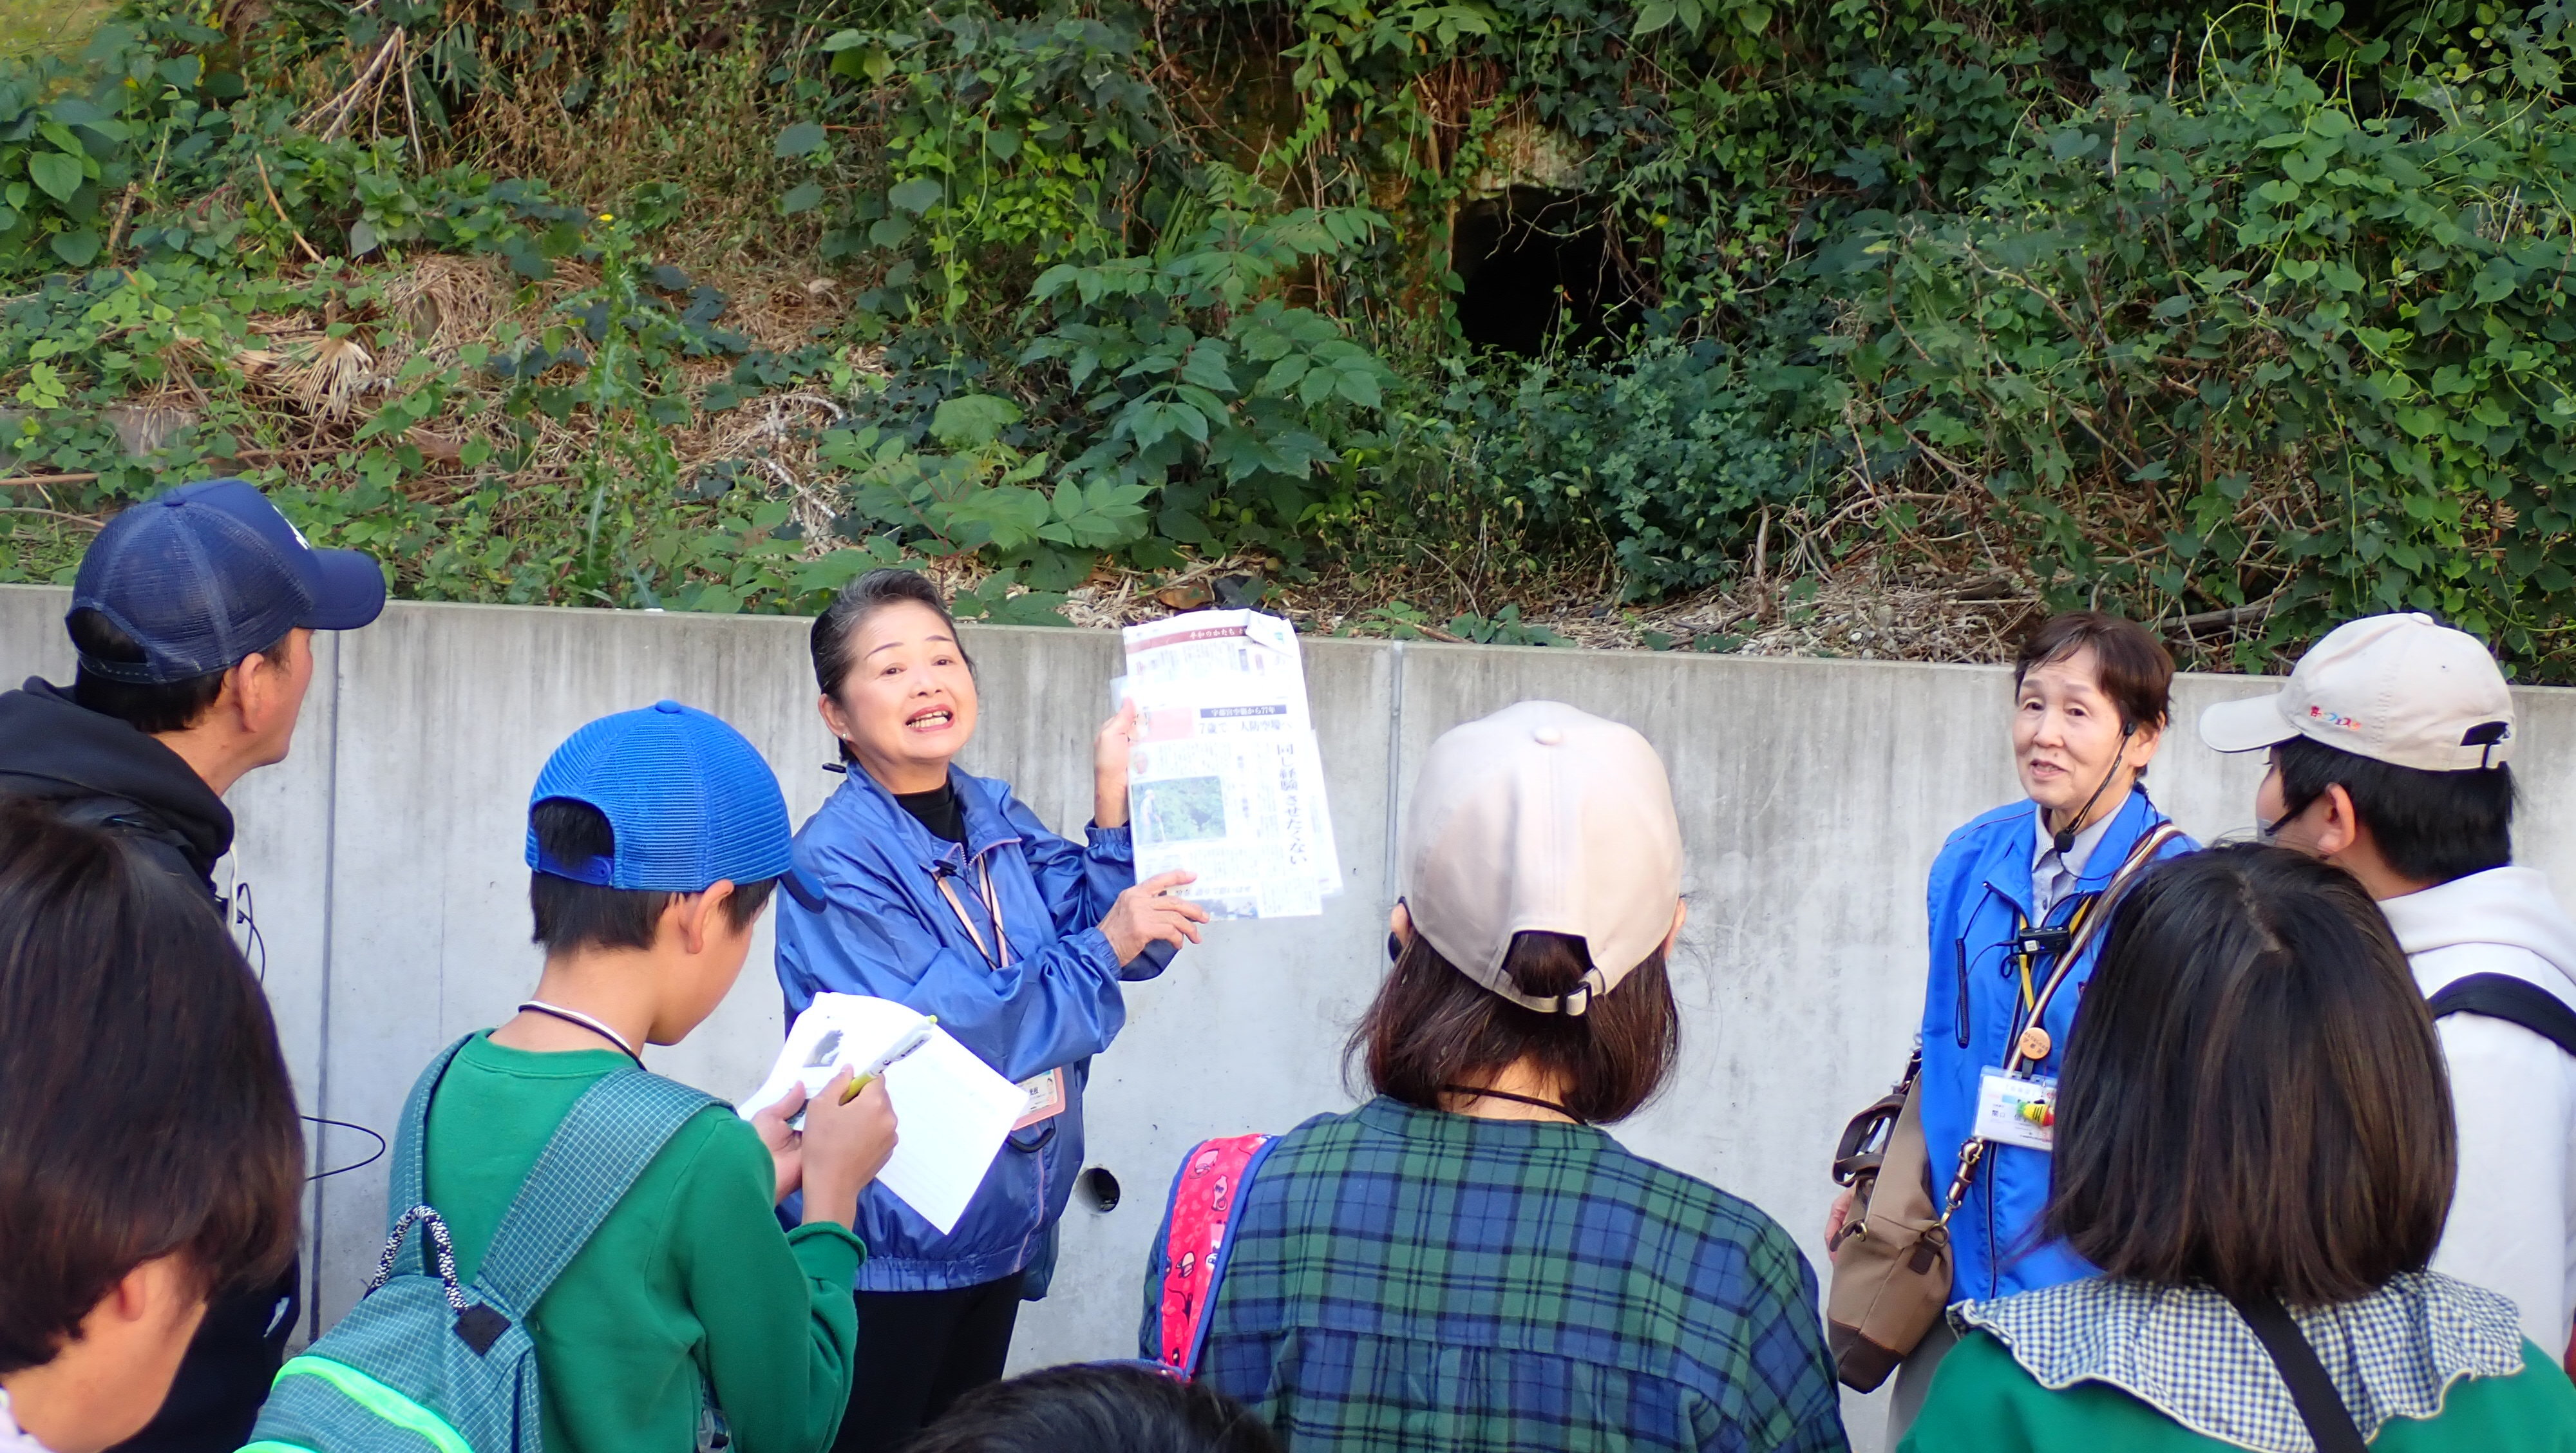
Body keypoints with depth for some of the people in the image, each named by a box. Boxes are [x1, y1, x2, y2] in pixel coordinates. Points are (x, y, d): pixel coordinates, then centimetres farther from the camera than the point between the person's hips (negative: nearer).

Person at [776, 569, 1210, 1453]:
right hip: (889, 1250, -7)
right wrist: (1103, 947, -21)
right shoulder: (834, 862, -18)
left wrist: (1116, 799, -13)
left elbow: (1123, 936, -1)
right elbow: (931, 1042, -24)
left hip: (999, 1235, 7)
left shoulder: (997, 818, 3)